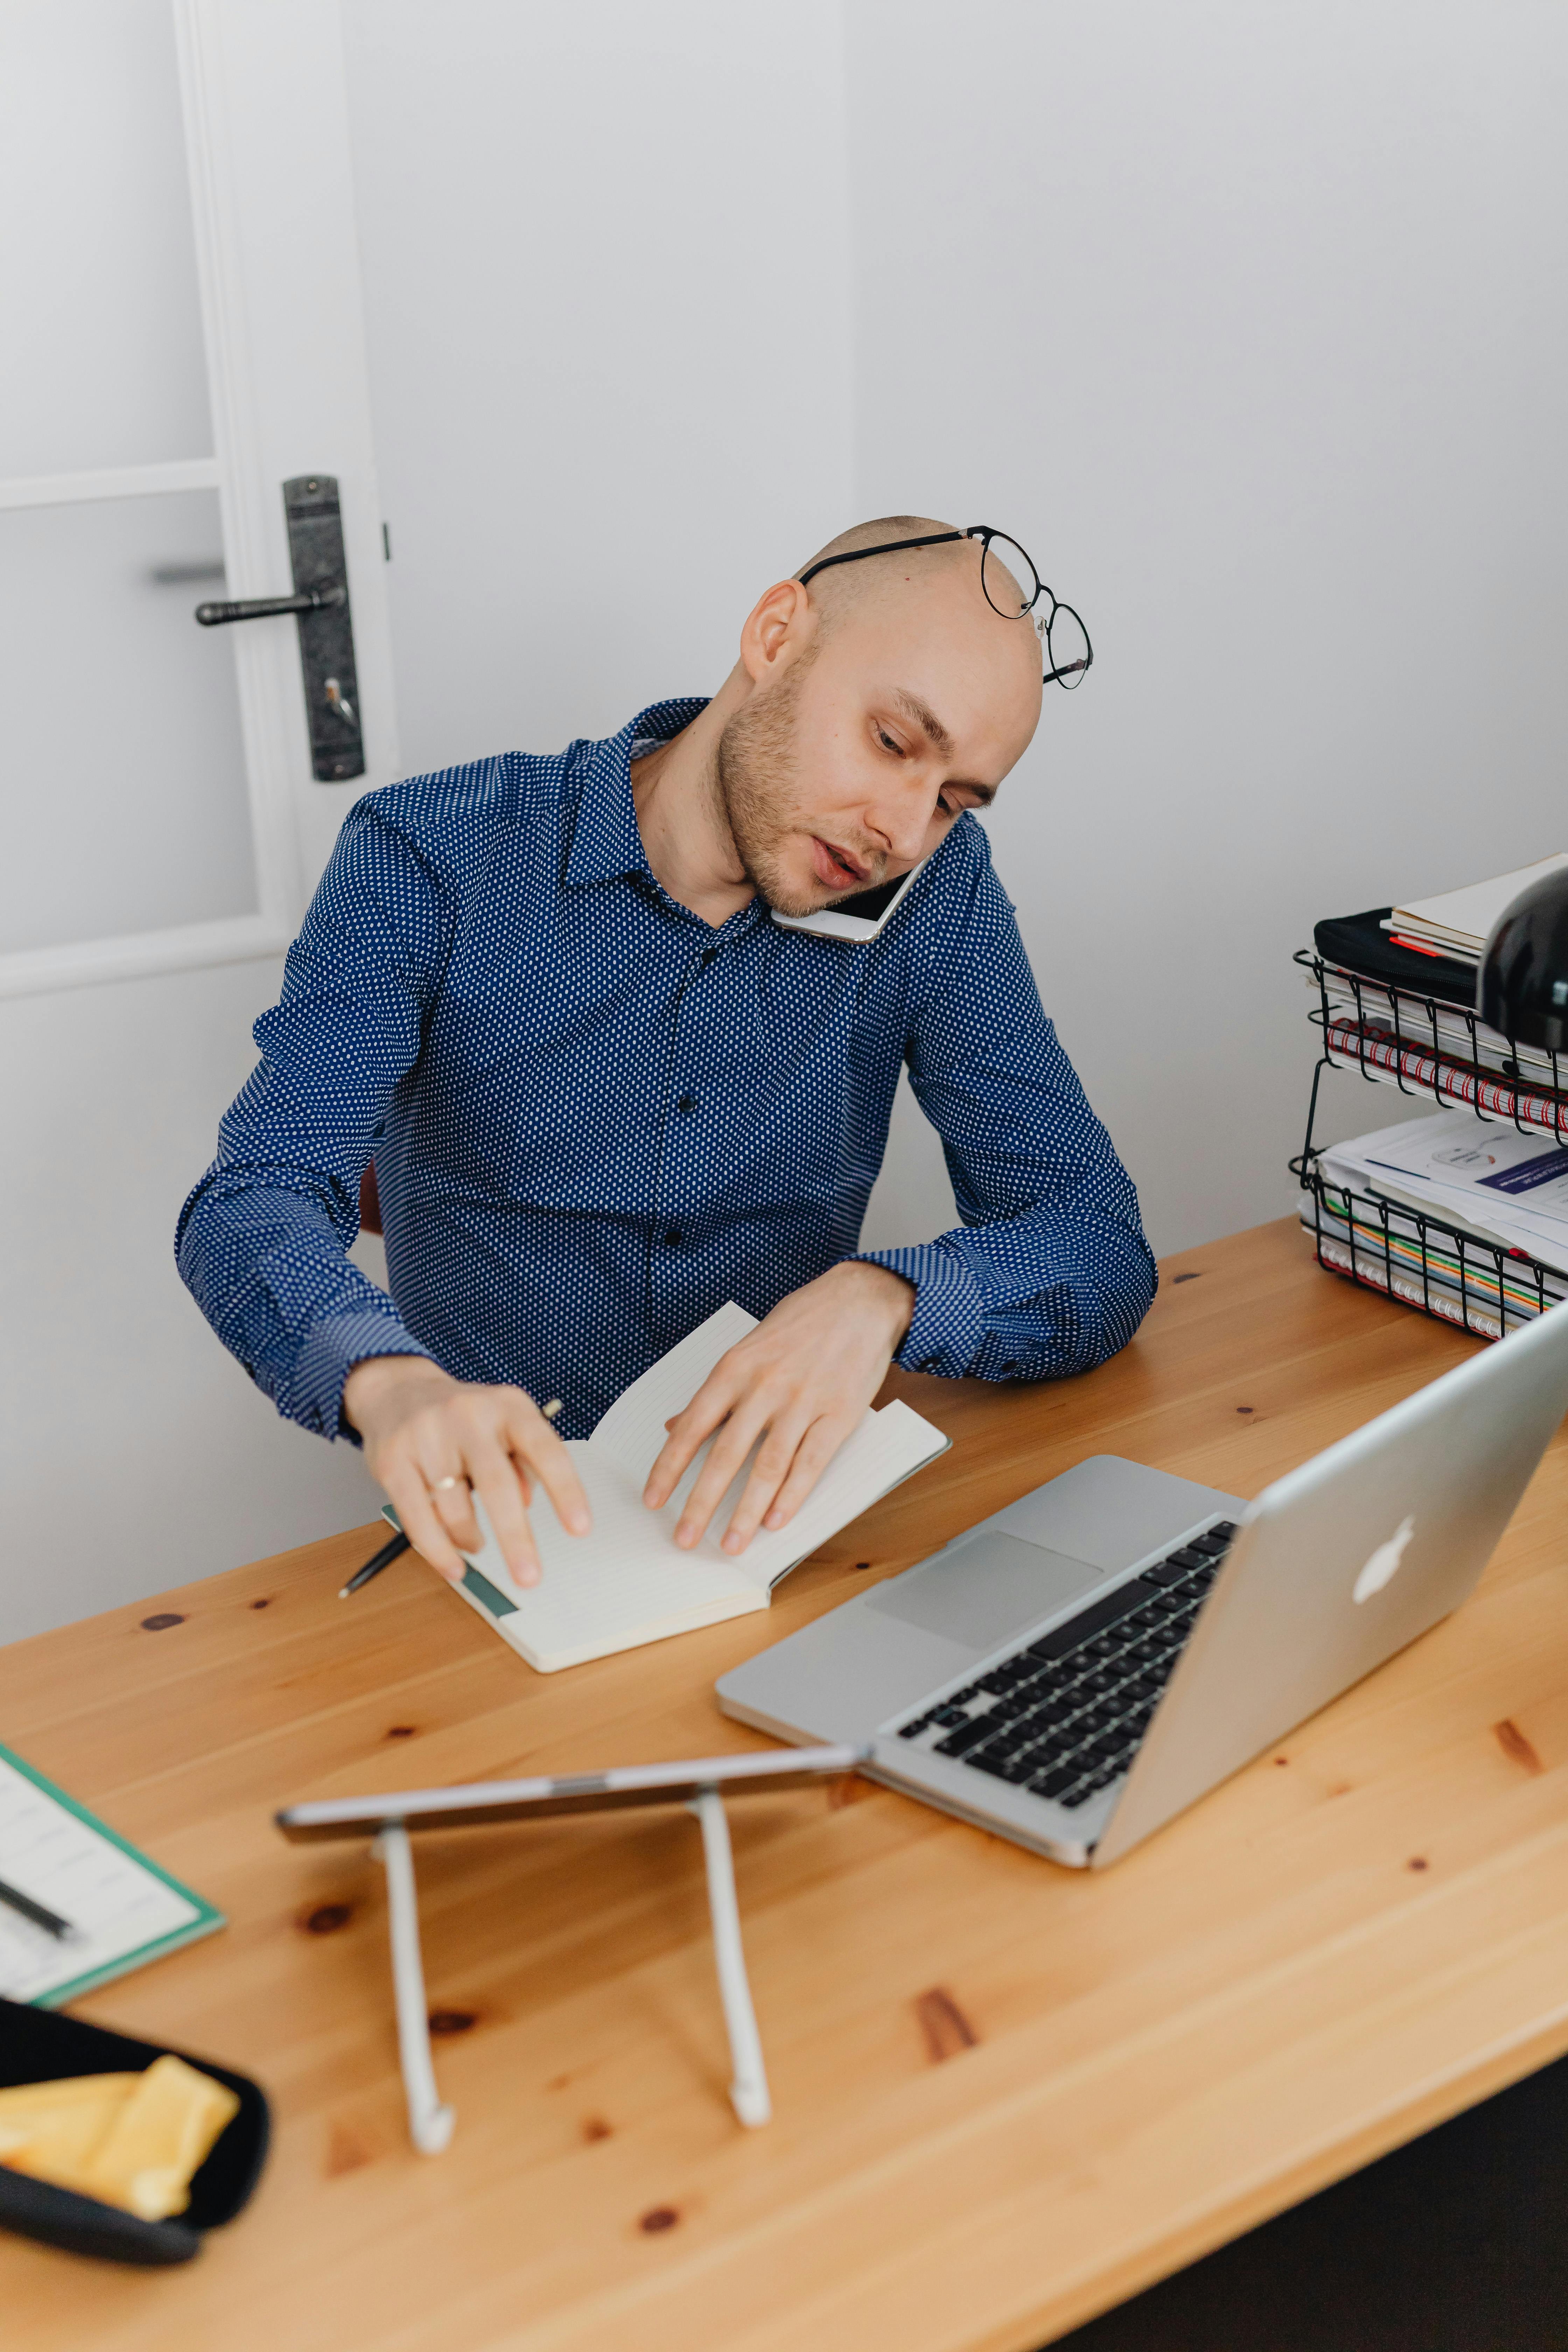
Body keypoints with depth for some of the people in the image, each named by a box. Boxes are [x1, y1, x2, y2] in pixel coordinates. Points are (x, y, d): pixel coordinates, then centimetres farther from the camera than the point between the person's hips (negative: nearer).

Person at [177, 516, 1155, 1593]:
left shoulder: (936, 894, 0)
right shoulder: (430, 858, -7)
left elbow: (1099, 1246, -4)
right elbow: (250, 1205, -15)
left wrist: (882, 1298, -27)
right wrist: (388, 1377, -39)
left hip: (783, 1507, 3)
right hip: (503, 1520, -3)